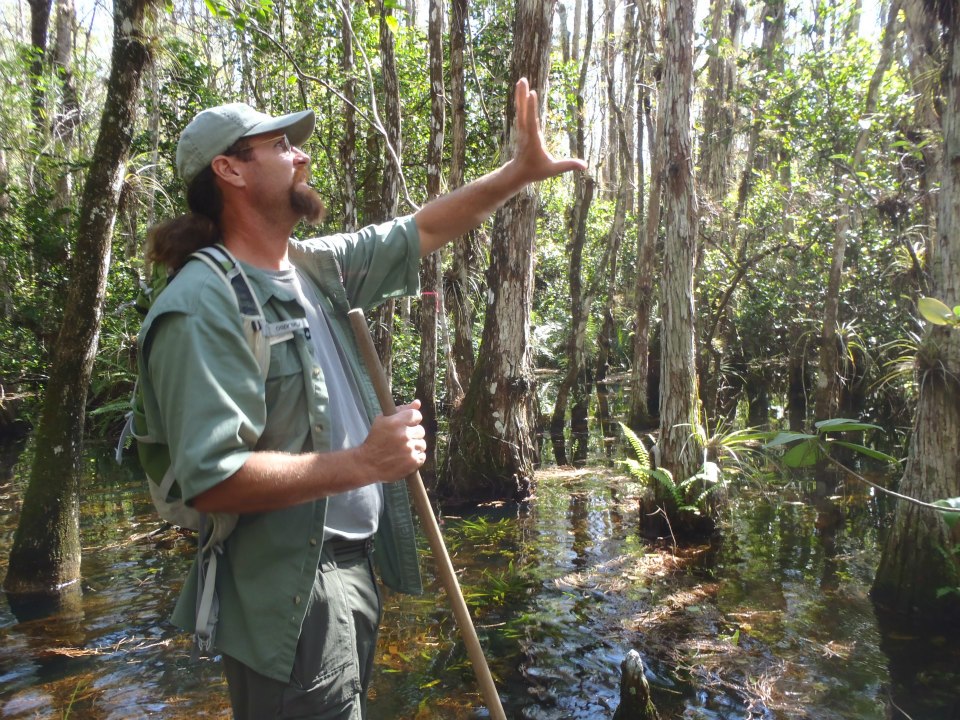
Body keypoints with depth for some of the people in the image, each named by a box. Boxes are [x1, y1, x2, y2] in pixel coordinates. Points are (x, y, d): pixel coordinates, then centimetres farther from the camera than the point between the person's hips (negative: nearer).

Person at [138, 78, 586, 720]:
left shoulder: (315, 266, 6)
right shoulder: (202, 305, -20)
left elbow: (422, 231, 14)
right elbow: (212, 479, -26)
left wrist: (521, 171, 12)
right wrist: (362, 463, -26)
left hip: (356, 567, 9)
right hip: (289, 599, -8)